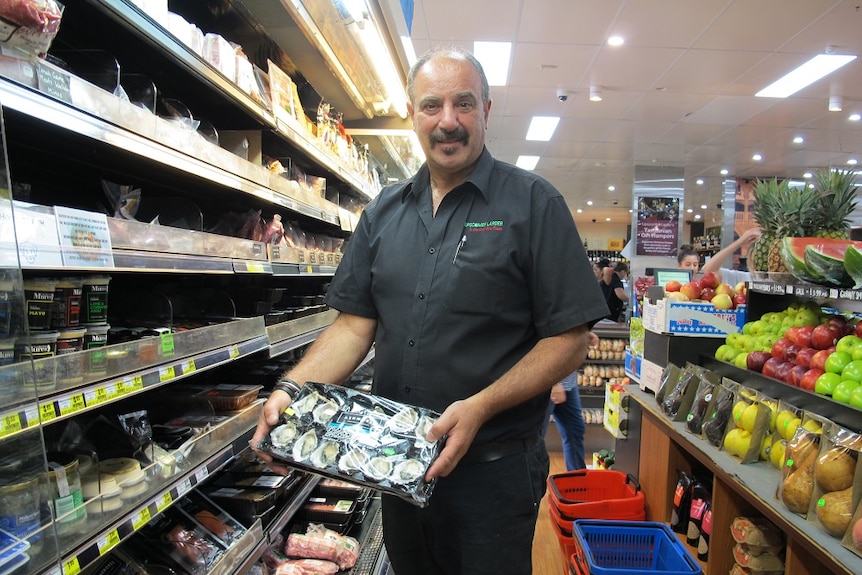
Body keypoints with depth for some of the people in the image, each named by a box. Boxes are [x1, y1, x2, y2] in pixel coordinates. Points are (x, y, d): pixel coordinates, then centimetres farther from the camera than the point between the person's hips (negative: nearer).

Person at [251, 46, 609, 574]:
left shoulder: (534, 203, -9)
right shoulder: (384, 212, 6)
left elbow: (570, 340, -12)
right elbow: (355, 323, 4)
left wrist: (480, 407, -23)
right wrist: (293, 387, -13)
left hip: (493, 469, -4)